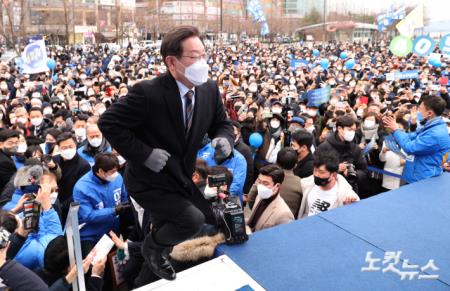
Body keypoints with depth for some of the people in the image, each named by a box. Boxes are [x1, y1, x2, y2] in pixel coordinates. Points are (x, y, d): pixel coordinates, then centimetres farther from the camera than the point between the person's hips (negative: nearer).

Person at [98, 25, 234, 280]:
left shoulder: (210, 90, -10)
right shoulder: (147, 92, -28)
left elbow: (222, 123, 4)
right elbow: (108, 123, -23)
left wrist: (225, 139, -20)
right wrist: (144, 153, -28)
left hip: (182, 179, 7)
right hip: (150, 181, -7)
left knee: (168, 229, 24)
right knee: (193, 220, -21)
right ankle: (152, 247, 13)